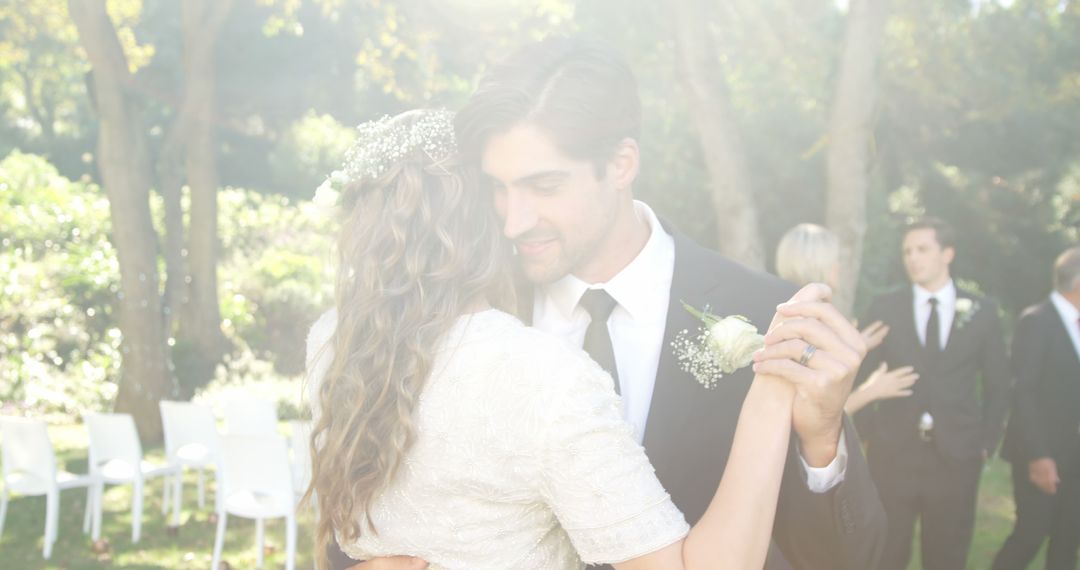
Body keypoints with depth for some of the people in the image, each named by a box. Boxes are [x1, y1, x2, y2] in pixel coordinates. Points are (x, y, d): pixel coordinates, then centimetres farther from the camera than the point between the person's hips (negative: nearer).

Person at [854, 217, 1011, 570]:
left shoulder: (982, 311, 4)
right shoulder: (884, 308, 3)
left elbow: (997, 384, 9)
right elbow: (863, 374, 4)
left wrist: (986, 443, 4)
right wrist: (867, 434, -3)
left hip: (956, 456, 1)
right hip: (892, 454, -1)